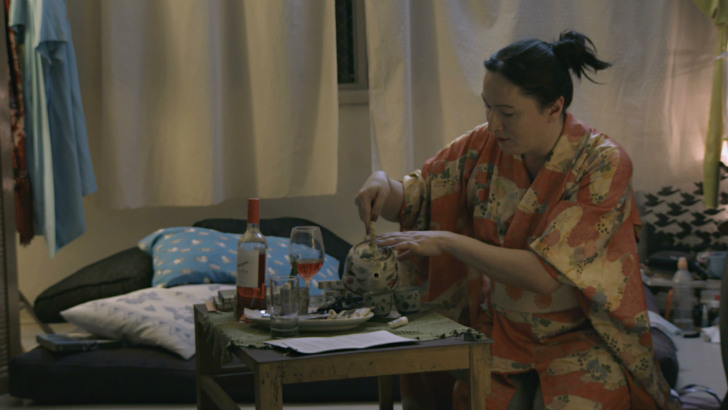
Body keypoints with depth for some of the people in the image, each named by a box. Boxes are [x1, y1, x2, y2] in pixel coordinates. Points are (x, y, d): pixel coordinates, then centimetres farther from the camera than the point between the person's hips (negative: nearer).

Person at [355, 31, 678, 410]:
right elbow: (410, 201, 7)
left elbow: (546, 273, -23)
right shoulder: (484, 146, -2)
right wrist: (381, 183, -16)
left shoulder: (603, 163, -15)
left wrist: (447, 241, -25)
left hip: (578, 338, -3)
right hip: (498, 329, 3)